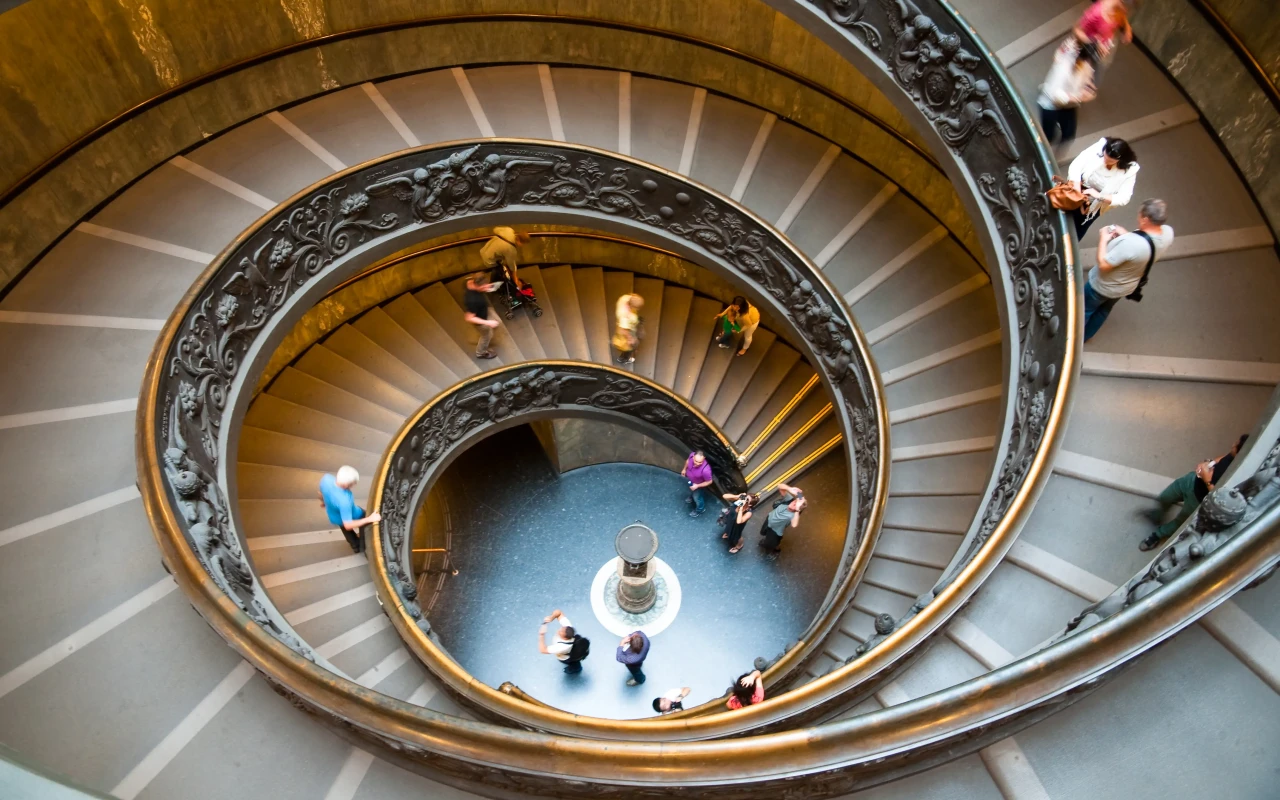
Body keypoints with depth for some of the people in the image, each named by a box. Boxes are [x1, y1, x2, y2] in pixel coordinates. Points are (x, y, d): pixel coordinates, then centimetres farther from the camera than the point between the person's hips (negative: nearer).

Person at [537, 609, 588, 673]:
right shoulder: (568, 628, -36)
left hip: (565, 658, -5)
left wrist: (541, 635, -36)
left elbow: (543, 650, -41)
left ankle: (574, 666, 40)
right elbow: (558, 612, -28)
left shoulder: (562, 646, -48)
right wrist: (550, 618, -45)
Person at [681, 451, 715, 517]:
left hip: (697, 484, -5)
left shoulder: (705, 470, -48)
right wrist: (684, 469, 5)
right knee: (691, 490, 37)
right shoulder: (692, 455, -35)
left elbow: (709, 482, -28)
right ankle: (691, 497, 71)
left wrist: (697, 486, -26)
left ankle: (700, 510, 55)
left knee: (696, 497, 23)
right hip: (689, 478, 5)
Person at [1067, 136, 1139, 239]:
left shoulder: (1130, 170, -26)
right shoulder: (1099, 147, -26)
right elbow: (1075, 166, -26)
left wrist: (1099, 196, -41)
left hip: (1093, 207, -1)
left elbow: (1123, 198, -26)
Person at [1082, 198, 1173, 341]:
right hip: (1126, 287, 7)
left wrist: (1103, 240, -21)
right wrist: (1125, 234, -8)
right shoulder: (1167, 233, -21)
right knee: (1104, 310, 32)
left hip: (1103, 286, -7)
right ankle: (1085, 335, 54)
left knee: (1084, 310, 22)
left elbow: (1103, 265, -32)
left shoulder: (1130, 242, -45)